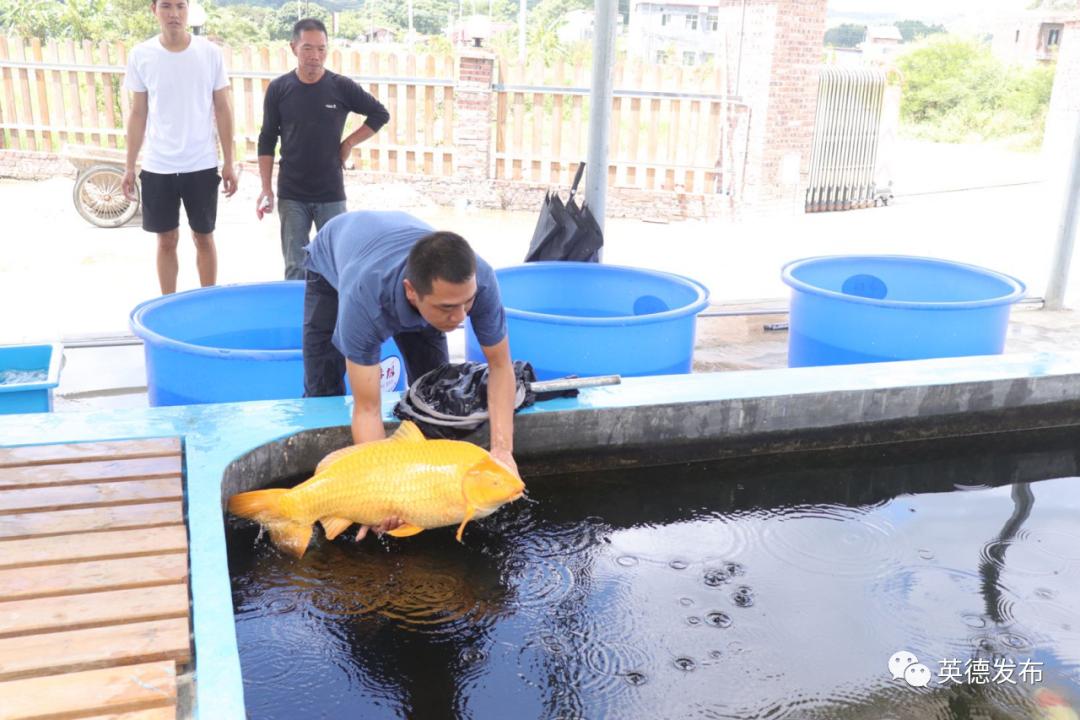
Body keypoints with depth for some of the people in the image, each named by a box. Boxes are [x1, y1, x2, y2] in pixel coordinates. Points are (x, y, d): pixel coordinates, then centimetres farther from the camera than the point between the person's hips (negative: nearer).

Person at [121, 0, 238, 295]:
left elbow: (222, 109, 2)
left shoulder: (210, 53, -3)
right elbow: (138, 114, 5)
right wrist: (129, 166, 3)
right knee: (166, 240, 10)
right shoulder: (141, 55, -1)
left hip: (201, 165, -1)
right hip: (157, 167, 1)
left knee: (204, 238, 10)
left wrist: (229, 163, 0)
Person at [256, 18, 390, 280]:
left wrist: (348, 143, -2)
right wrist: (266, 189, -3)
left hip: (331, 194, 0)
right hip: (291, 195, 0)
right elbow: (267, 141, 3)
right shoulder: (278, 89, -3)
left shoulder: (342, 87, -5)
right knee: (295, 269, 5)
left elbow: (380, 114, 6)